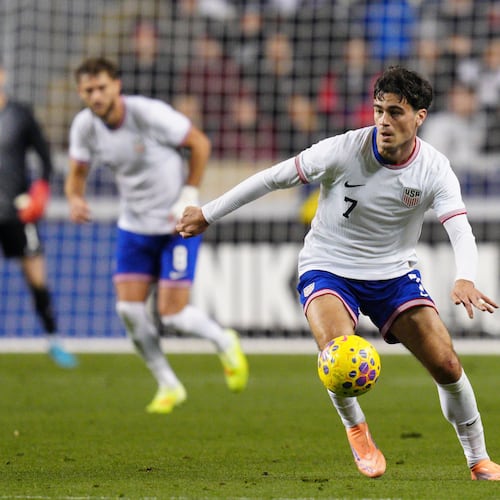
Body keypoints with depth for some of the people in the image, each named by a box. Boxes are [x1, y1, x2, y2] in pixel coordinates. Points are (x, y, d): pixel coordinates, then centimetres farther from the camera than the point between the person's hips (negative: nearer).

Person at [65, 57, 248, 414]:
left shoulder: (150, 113, -23)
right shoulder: (84, 126, -8)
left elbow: (200, 143, -11)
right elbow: (77, 173, 5)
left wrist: (189, 198, -14)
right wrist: (76, 200, -19)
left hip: (178, 224, -5)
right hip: (134, 225, 5)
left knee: (172, 314, -9)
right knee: (129, 309, -6)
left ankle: (225, 343, 24)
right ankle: (168, 386, 13)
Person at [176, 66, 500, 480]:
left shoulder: (434, 169, -14)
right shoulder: (344, 151, -20)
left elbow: (461, 231, -25)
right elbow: (274, 178, -11)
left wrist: (465, 280, -47)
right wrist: (207, 214, -6)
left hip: (395, 273, 2)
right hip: (328, 269, -2)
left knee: (446, 365, -6)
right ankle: (356, 431, -1)